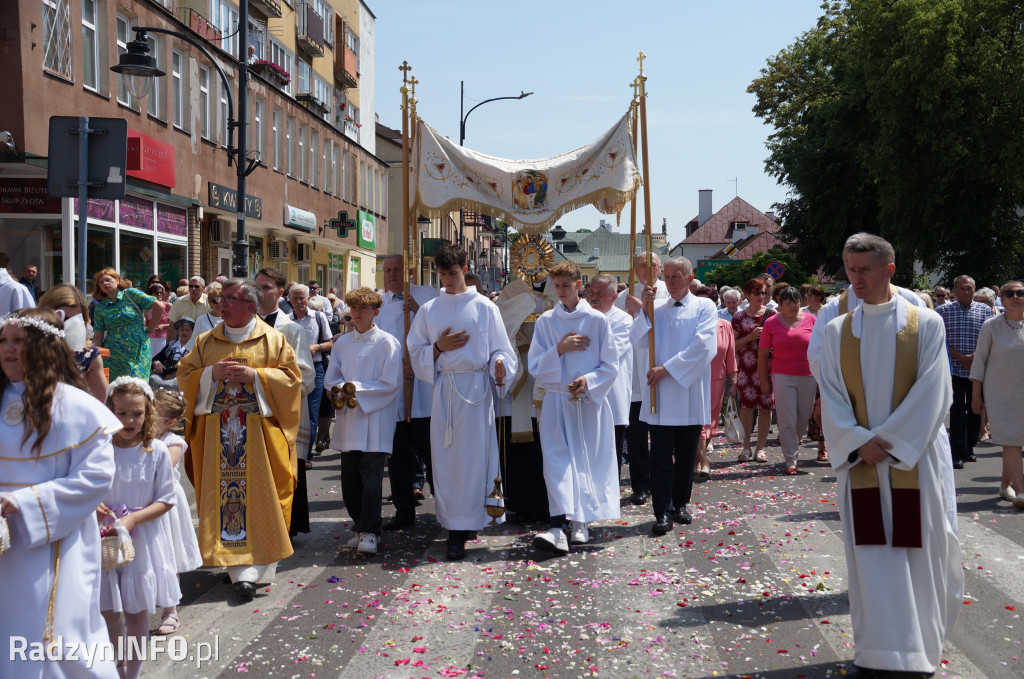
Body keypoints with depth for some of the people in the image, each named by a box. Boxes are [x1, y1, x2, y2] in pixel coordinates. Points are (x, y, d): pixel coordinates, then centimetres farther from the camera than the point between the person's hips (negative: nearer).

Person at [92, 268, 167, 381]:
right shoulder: (100, 307, 9)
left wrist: (149, 329, -2)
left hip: (138, 352, -2)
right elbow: (98, 336, 7)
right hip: (113, 354, 2)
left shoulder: (130, 294, 0)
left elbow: (159, 307, -4)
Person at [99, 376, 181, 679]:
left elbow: (165, 500, -6)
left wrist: (132, 519, -18)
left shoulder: (156, 451, -9)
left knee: (138, 611, 8)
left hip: (143, 538, -1)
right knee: (106, 609, 11)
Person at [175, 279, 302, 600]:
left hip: (258, 432, -2)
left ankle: (260, 564, 1)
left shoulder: (273, 340, 3)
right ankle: (238, 565, 7)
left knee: (259, 496, -3)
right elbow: (184, 375, 9)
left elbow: (291, 377, -2)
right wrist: (212, 373, -9)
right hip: (217, 433, 3)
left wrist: (255, 375, -13)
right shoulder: (205, 341, 12)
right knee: (224, 496, 0)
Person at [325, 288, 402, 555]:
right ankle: (361, 527, 21)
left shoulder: (387, 343, -3)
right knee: (349, 479, 8)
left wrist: (357, 388, -13)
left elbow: (391, 383, -9)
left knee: (371, 477, -9)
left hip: (375, 419, -5)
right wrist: (341, 390, -10)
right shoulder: (342, 343, 12)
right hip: (348, 418, 5)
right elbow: (330, 379, 12)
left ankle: (369, 533, -3)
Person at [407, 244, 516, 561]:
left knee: (471, 454, -5)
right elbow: (416, 352, 11)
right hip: (444, 388, 3)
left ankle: (460, 532, -3)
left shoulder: (484, 307, 3)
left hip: (476, 387, -3)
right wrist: (438, 347, -7)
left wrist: (499, 368, -18)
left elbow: (500, 348, 2)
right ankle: (450, 520, 13)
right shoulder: (429, 310, 12)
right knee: (444, 454, 2)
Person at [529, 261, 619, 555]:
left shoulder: (597, 319, 1)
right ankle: (559, 526, -20)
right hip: (556, 401, 1)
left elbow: (610, 365, 1)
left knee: (587, 461, 2)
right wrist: (559, 349, -11)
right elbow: (535, 366, 4)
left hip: (590, 401, 0)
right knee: (557, 460, -11)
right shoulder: (545, 321, 6)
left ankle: (580, 522, 13)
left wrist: (589, 381, -16)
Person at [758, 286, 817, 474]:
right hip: (782, 376, -2)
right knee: (787, 420, -4)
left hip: (808, 376, 2)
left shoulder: (810, 319, 4)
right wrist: (764, 381, 2)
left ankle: (793, 444, 36)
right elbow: (762, 354, 4)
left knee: (804, 416, 10)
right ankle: (791, 460, 3)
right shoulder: (771, 323, 1)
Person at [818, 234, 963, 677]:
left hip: (915, 460, -2)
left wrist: (888, 441, -11)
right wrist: (859, 442, -11)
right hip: (860, 461, 2)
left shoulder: (926, 324, 0)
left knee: (920, 552, 3)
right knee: (871, 556, 3)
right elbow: (831, 396, 2)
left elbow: (932, 393, -6)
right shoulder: (837, 331, 7)